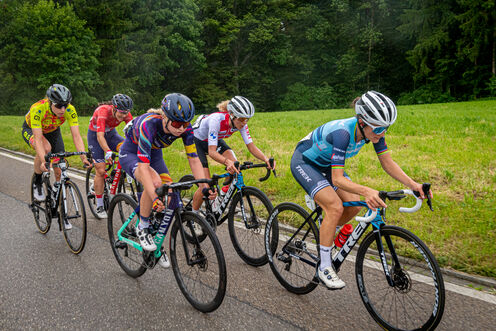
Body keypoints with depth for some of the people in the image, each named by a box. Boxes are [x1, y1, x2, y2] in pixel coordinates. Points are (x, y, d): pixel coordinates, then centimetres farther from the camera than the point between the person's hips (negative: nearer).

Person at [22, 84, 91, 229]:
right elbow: (38, 138, -42)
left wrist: (84, 157, -48)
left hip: (53, 131, 3)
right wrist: (43, 161, -56)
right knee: (46, 148, -38)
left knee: (60, 172, -7)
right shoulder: (37, 109, -40)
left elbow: (76, 136, -34)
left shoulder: (70, 110, -32)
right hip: (31, 130, -3)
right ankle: (37, 183, -10)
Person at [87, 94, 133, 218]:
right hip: (95, 135, -4)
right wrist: (108, 152, -57)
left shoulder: (125, 114, -21)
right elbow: (100, 136, -43)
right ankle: (99, 207, 2)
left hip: (111, 133, 4)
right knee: (100, 170, -12)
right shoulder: (103, 111, -35)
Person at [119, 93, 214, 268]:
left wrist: (205, 186, -32)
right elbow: (143, 166, -43)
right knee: (155, 182, -34)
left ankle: (158, 241, 10)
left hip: (154, 153, 5)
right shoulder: (148, 124, -40)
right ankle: (142, 228, -11)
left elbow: (194, 160, -19)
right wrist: (154, 197, -52)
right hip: (131, 153, -5)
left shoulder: (185, 128, -25)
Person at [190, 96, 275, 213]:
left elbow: (251, 146, -21)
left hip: (216, 140, 5)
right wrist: (227, 162, -61)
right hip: (196, 141, -5)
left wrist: (266, 159, -39)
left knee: (235, 166, -21)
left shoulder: (240, 123, -22)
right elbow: (212, 151, -43)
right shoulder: (217, 119, -39)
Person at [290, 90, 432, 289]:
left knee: (354, 206, -5)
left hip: (325, 164, 7)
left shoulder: (373, 130, -17)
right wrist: (366, 191, -57)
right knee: (335, 207, -23)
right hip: (304, 162, -7)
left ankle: (323, 236, 22)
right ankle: (324, 267, -10)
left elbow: (388, 163, -10)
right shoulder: (342, 132, -38)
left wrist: (413, 185, -23)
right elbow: (337, 179, -40)